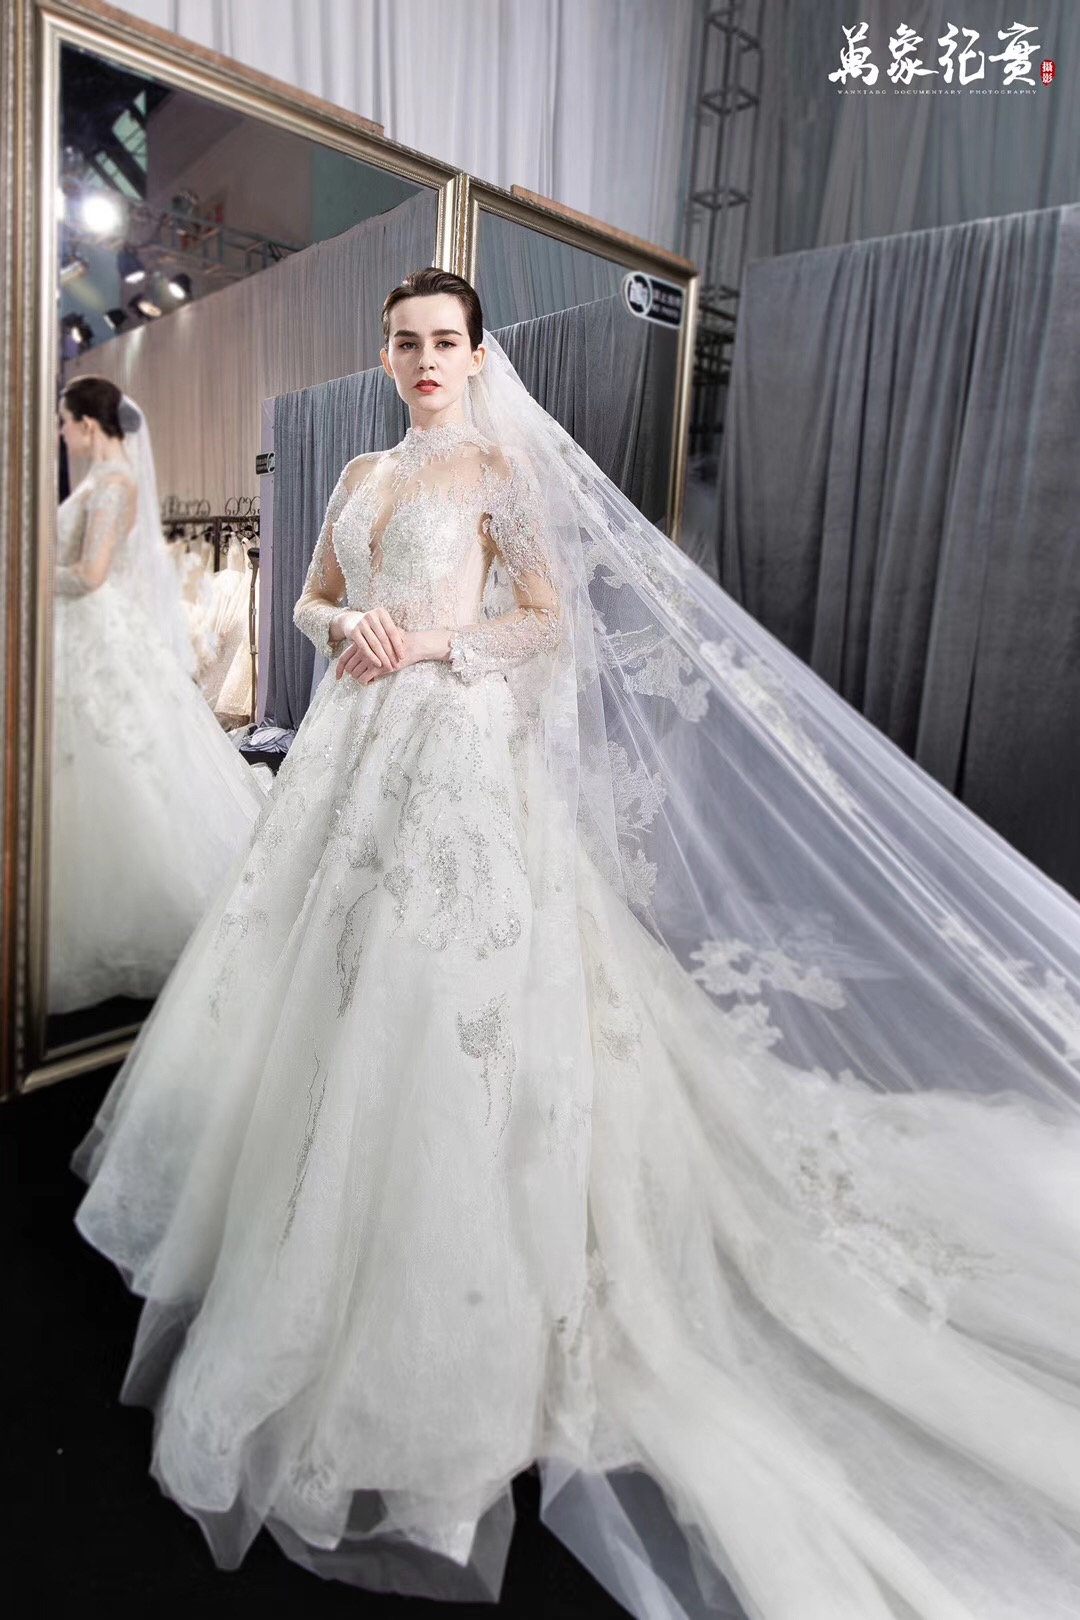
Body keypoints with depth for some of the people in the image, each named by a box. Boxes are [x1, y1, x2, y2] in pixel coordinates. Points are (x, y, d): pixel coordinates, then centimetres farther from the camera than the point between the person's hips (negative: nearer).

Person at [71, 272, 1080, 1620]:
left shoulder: (504, 469, 3)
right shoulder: (361, 476, 20)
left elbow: (554, 619, -4)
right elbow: (312, 601, 19)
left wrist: (429, 642, -14)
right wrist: (352, 625, -3)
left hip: (463, 752, -6)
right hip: (359, 749, 7)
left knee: (439, 1005, -7)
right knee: (340, 985, 9)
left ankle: (435, 1332, 11)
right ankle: (320, 1241, 30)